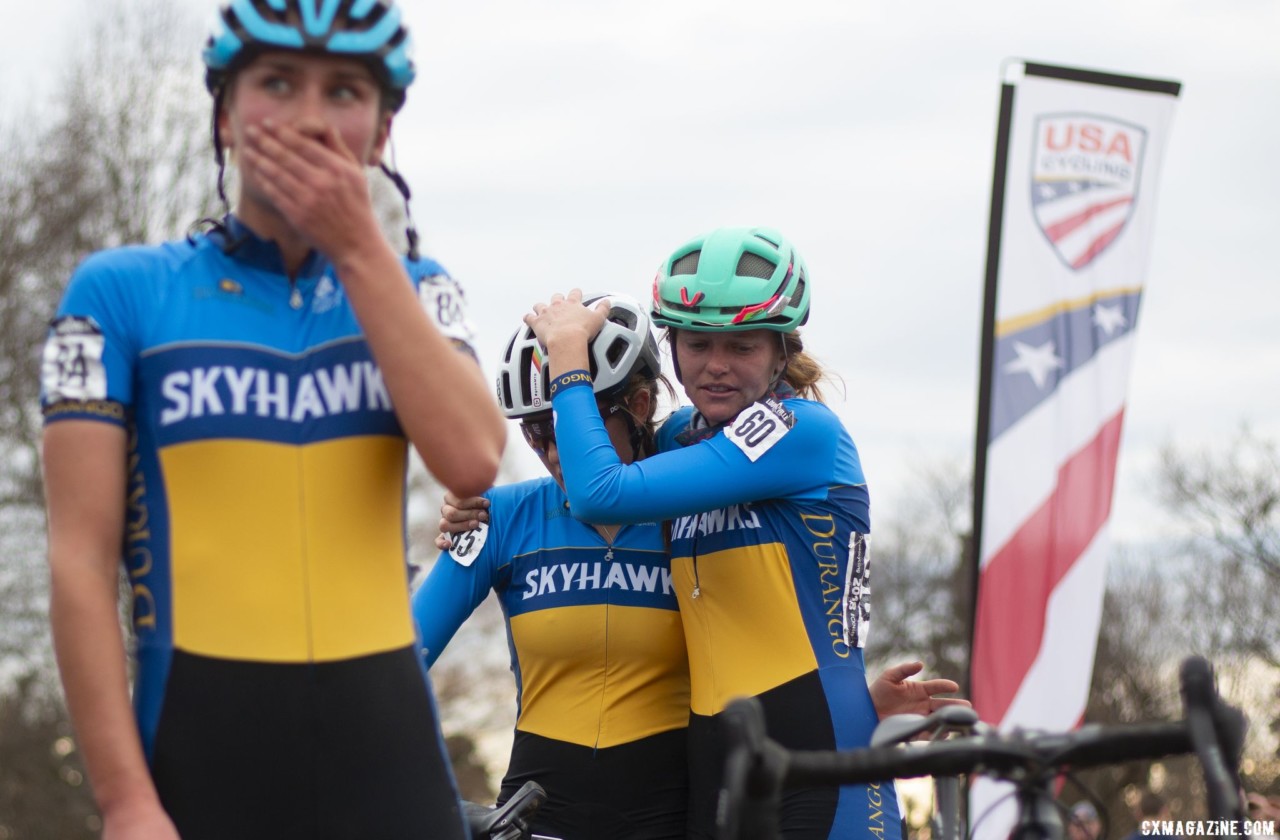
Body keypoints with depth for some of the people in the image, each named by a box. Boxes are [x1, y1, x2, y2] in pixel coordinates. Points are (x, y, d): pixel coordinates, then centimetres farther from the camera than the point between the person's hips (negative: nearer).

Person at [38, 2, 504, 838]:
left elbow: (472, 460, -9)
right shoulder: (122, 293, 1)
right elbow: (81, 558, -5)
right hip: (203, 744, -2)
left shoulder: (412, 292, 11)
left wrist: (358, 247, -10)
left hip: (386, 745, 3)